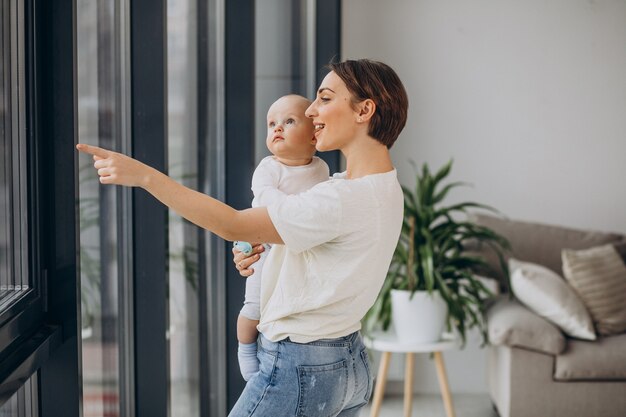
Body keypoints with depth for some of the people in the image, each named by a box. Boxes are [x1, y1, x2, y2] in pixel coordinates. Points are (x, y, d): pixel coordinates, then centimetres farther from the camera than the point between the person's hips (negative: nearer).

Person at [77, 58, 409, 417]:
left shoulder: (345, 198, -23)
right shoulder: (385, 189, 7)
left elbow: (233, 225, -21)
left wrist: (143, 175, -20)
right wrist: (265, 254, 2)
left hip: (300, 372, -9)